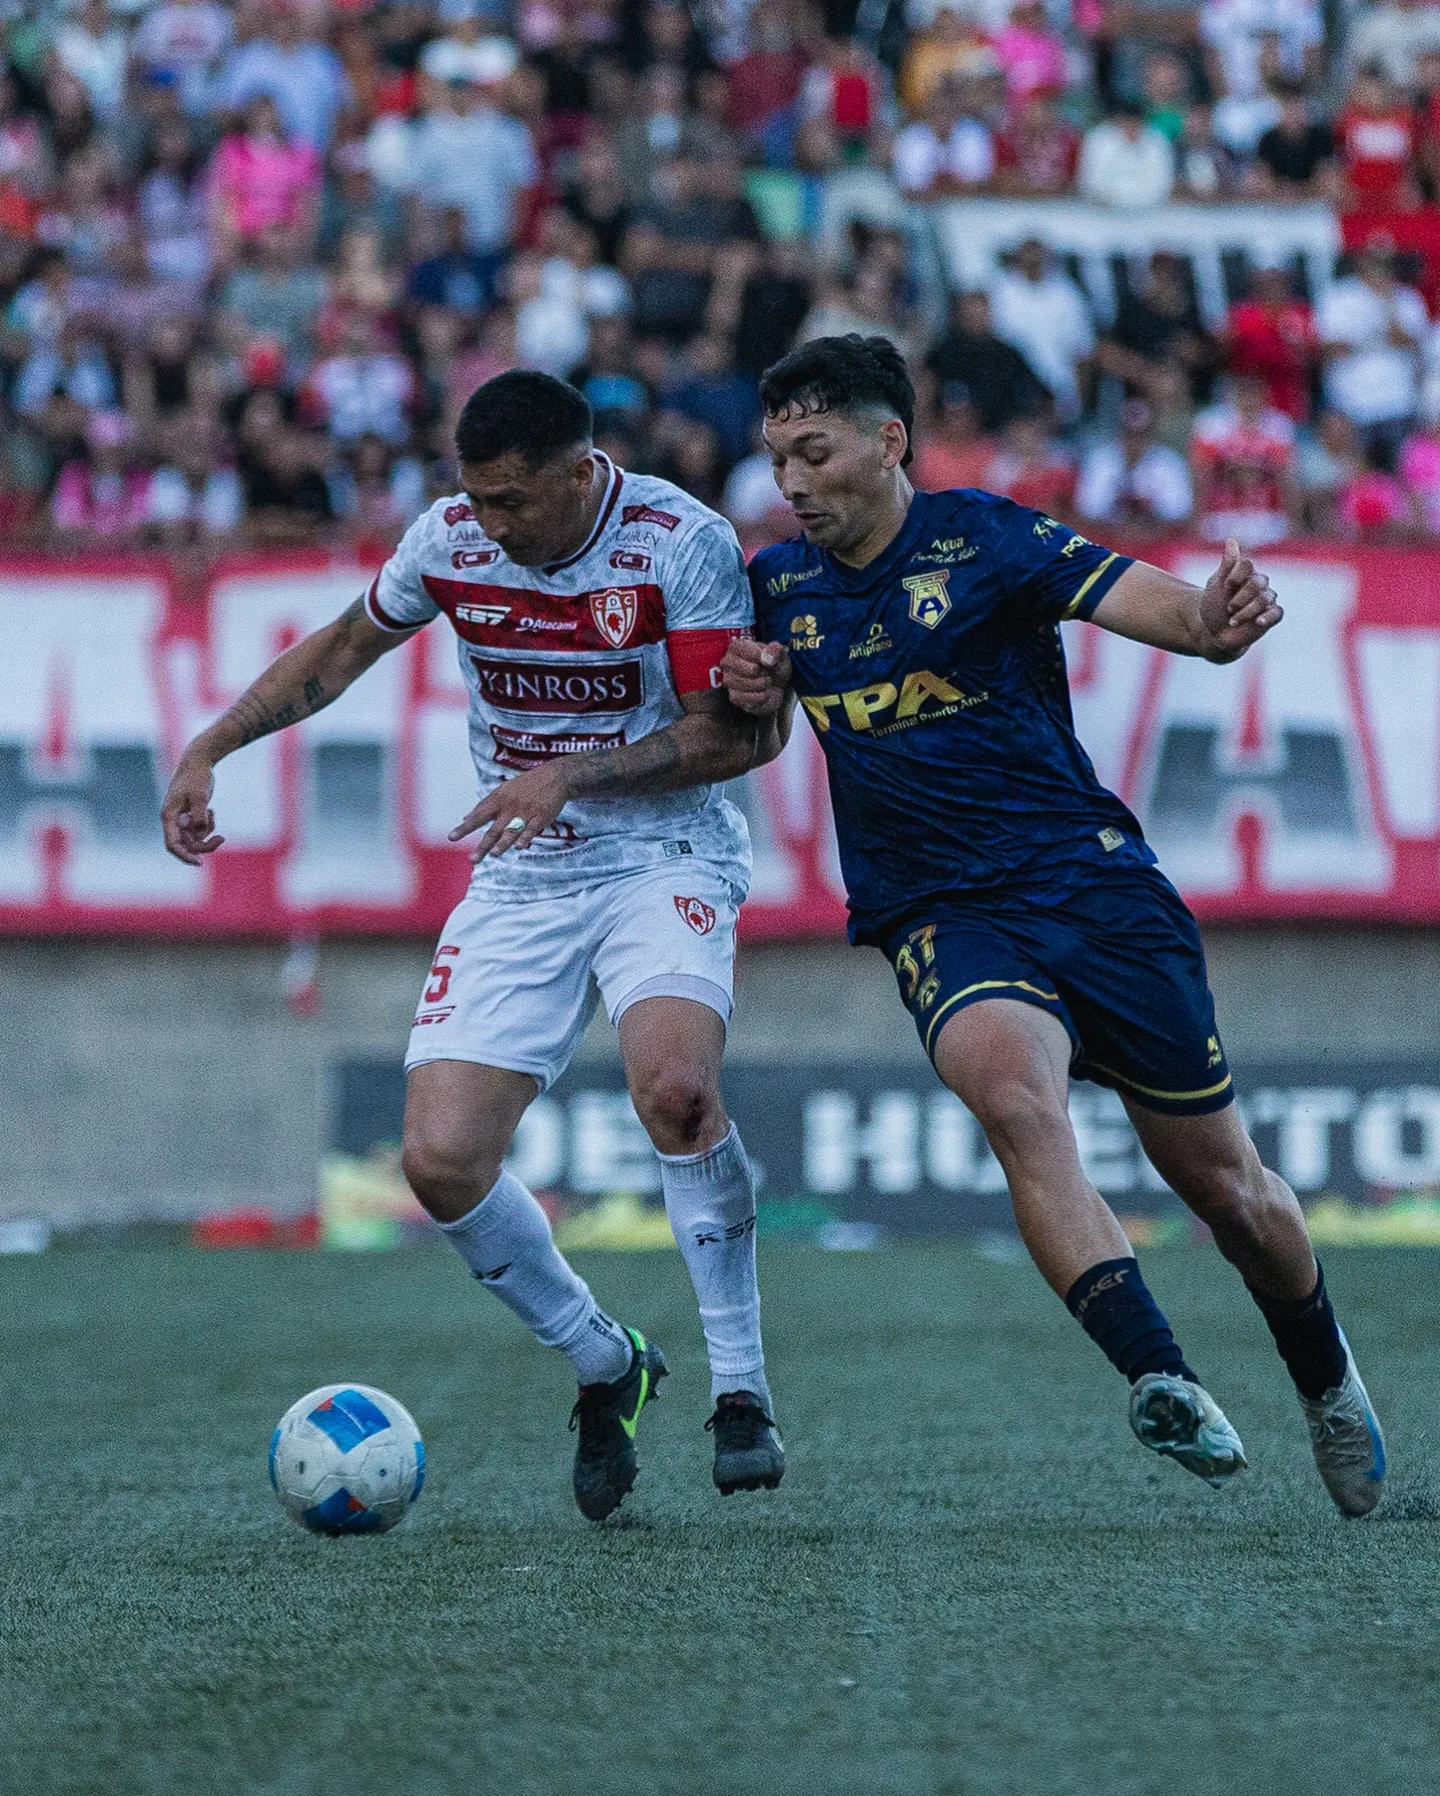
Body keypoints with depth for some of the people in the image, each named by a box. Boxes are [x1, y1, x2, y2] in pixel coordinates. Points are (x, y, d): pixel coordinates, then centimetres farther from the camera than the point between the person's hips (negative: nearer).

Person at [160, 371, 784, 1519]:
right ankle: (605, 1368, 15)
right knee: (441, 1161, -11)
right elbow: (344, 650, 16)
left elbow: (726, 736, -14)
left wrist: (570, 774, -25)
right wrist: (210, 747, 8)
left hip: (663, 860, -4)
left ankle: (741, 1390, -17)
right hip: (519, 880, 4)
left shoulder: (681, 542, -14)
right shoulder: (448, 541, -2)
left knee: (673, 1086, -33)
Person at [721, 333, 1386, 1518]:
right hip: (943, 920, 2)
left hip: (1095, 886, -2)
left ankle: (1327, 1384, 34)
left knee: (1223, 1184, 6)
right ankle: (1159, 1380, -37)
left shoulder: (983, 539, -7)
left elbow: (1147, 601, -19)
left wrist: (1215, 621, -42)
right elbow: (757, 744, 23)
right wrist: (756, 696, -1)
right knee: (1012, 1088, -33)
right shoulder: (780, 584, 6)